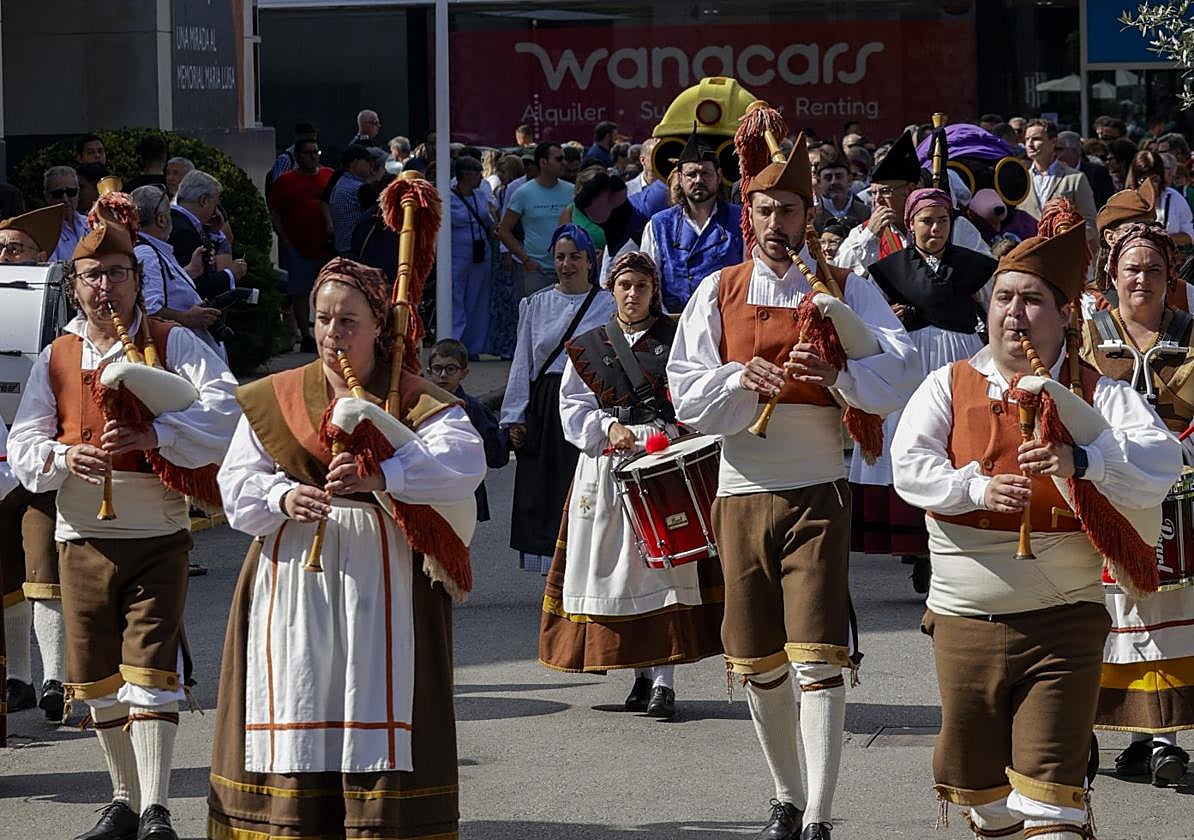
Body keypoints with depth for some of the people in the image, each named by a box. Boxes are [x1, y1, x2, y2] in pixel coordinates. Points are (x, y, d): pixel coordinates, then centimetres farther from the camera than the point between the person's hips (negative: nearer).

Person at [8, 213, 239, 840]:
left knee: (150, 666, -12)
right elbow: (22, 445, 7)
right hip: (83, 536, 4)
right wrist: (61, 457, -16)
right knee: (99, 676, 9)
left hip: (157, 534, -4)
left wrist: (151, 435, -28)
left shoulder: (173, 343, 0)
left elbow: (226, 406, -15)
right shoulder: (56, 359, 10)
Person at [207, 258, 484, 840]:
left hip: (381, 581, -2)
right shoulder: (272, 398, 13)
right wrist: (283, 497, -18)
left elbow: (463, 460, -16)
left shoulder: (414, 400, 3)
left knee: (376, 710, -6)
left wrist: (380, 475, -32)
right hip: (293, 581, 2)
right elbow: (236, 482, 5)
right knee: (297, 709, -1)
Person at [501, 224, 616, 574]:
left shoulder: (607, 306, 3)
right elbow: (522, 363, 13)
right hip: (544, 408, 3)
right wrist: (515, 417, 7)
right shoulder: (535, 305, 12)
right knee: (544, 492, 2)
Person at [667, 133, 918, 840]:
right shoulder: (718, 292, 10)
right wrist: (741, 377, -17)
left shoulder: (846, 289, 4)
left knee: (817, 658, -13)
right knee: (757, 662, 9)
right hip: (743, 489, 3)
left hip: (818, 493, -3)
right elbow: (686, 391, 2)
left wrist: (836, 373, -26)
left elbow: (901, 370, -9)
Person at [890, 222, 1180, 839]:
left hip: (1064, 619, -2)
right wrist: (975, 487, -23)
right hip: (967, 619, 2)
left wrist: (1079, 460, -32)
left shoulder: (1095, 394, 1)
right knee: (978, 775, 12)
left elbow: (1160, 461, -14)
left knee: (1051, 779, -9)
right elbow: (909, 465, -5)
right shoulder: (950, 386, 7)